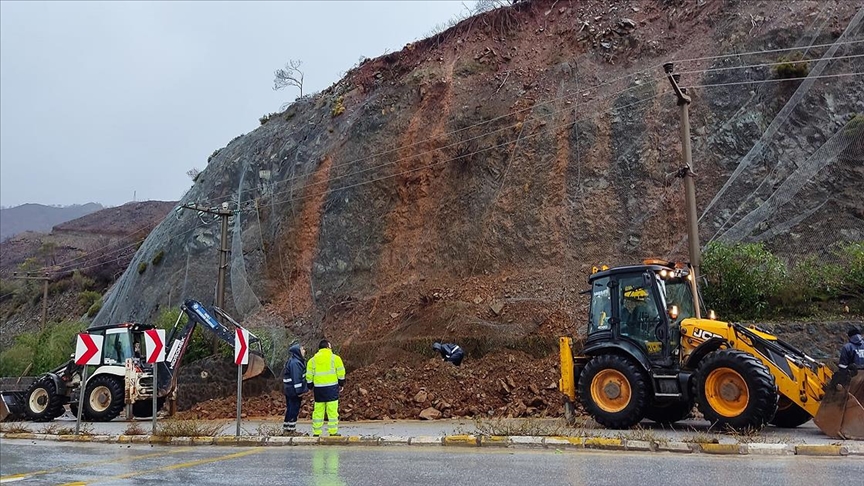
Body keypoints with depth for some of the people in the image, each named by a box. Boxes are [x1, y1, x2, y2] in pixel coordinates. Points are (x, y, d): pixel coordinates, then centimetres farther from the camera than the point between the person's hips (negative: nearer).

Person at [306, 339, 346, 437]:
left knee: (318, 411, 9)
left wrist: (311, 387, 18)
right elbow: (341, 372, 1)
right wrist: (341, 384, 11)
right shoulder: (335, 358, 1)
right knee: (332, 410, 0)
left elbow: (309, 375, 9)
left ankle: (316, 432, 11)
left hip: (318, 388, 3)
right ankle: (333, 432, 0)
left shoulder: (313, 360, 10)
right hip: (332, 387, -3)